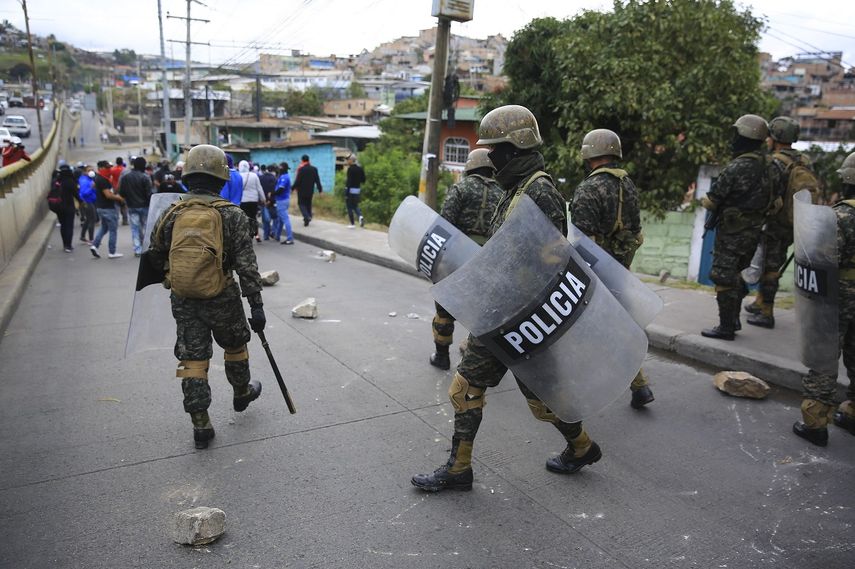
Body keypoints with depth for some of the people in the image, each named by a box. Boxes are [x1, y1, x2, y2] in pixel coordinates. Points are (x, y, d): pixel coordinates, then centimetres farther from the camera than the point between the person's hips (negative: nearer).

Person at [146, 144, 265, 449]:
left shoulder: (171, 214, -1)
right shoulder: (232, 215, -11)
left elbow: (155, 258, 11)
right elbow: (247, 266, -15)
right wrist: (256, 306, -12)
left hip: (183, 300, 2)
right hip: (222, 298, -2)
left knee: (192, 360, 8)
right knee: (235, 346, 22)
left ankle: (200, 425, 11)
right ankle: (242, 393, 44)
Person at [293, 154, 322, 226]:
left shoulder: (301, 169, -13)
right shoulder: (314, 169, 2)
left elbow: (298, 180, -14)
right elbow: (317, 180, 4)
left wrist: (293, 188, -4)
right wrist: (320, 189, 10)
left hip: (302, 190, -5)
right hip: (310, 190, 5)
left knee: (301, 204, 3)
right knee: (308, 204, 15)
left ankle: (307, 217, -17)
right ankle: (308, 217, 17)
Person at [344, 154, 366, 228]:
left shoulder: (350, 169, -15)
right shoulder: (360, 168, 6)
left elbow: (349, 181, -20)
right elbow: (363, 180, 9)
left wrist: (346, 193, -19)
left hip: (350, 189, -7)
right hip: (357, 190, 7)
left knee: (349, 207, 3)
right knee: (355, 205, 19)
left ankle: (352, 224, 5)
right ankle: (360, 216, -8)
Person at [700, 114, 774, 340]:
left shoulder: (736, 168, -21)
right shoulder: (764, 166, 6)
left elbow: (713, 200, -17)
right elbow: (770, 199, 15)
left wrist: (703, 200, 6)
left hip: (733, 232, -8)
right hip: (753, 230, 9)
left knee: (724, 278, -1)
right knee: (735, 275, 21)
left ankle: (726, 328, 4)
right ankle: (733, 320, 30)